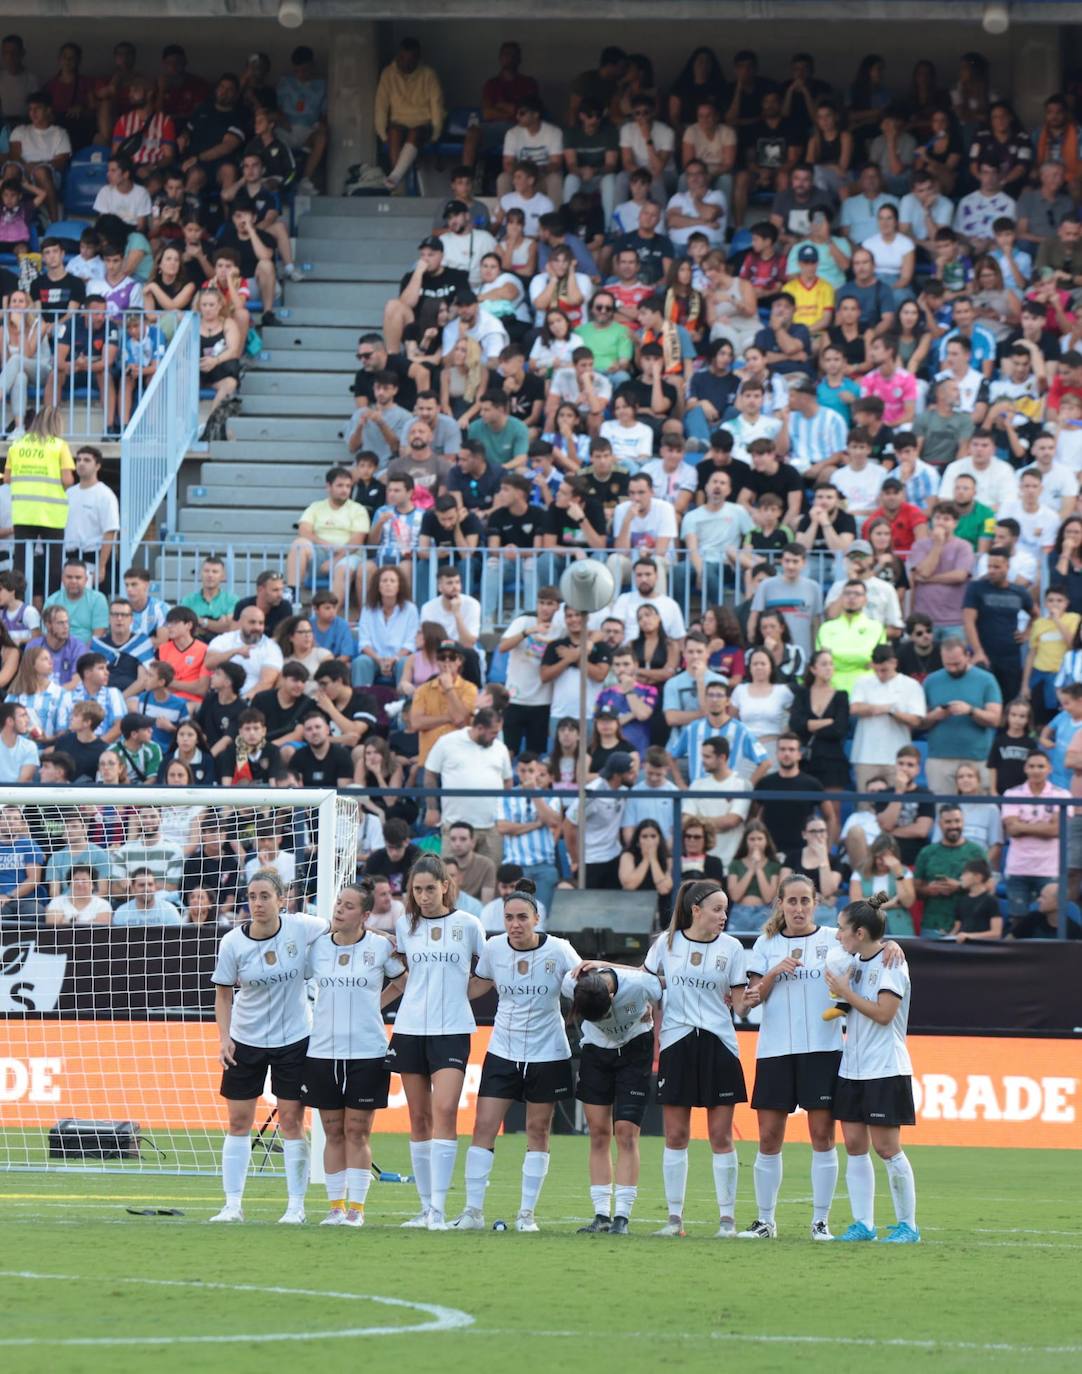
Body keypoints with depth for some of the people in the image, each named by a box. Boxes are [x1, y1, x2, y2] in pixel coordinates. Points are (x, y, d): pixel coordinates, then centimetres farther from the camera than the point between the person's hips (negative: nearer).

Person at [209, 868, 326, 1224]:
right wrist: (225, 1037, -8)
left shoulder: (301, 928, -12)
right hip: (246, 1041, 1)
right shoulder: (232, 943, -10)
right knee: (238, 1121, 3)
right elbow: (223, 993, 1)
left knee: (291, 1121, 0)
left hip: (294, 1039, -1)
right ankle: (233, 1205, 9)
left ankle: (296, 1205, 8)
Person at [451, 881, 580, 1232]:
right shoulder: (494, 948, -4)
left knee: (538, 1130, 4)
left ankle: (527, 1213, 11)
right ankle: (473, 1211, -2)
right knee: (484, 1126, -6)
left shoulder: (558, 951, -10)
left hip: (547, 1054, -2)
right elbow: (479, 985, 14)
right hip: (503, 1051, 2)